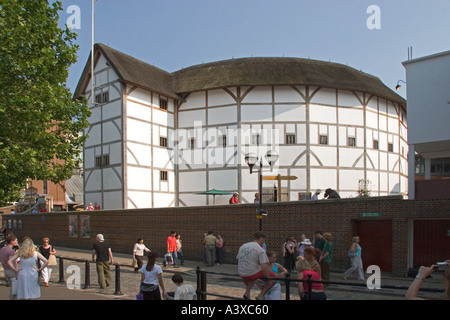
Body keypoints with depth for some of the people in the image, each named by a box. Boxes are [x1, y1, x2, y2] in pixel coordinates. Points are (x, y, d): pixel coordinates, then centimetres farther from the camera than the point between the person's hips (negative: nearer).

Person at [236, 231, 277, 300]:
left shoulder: (243, 246, 10)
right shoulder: (260, 250, -11)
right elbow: (263, 267, -19)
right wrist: (268, 279, -6)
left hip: (242, 275, 7)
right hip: (253, 274, -7)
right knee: (274, 276, 8)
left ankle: (247, 291, 16)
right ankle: (261, 295, 3)